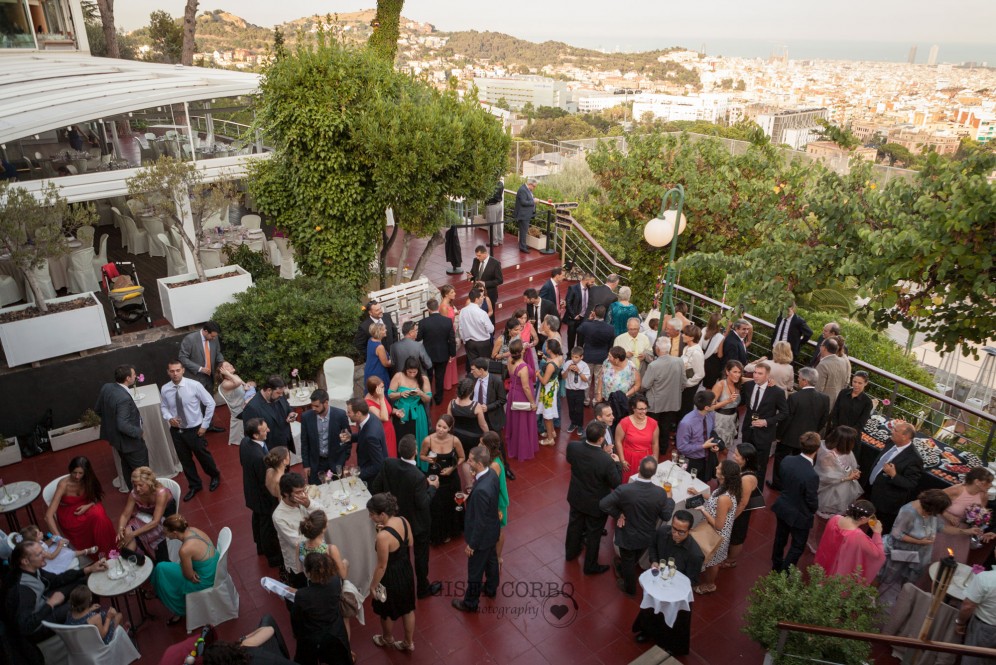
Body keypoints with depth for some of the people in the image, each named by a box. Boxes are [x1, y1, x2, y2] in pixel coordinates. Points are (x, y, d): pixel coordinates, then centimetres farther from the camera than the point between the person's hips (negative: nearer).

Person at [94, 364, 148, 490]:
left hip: (114, 436, 9)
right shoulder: (124, 398, -34)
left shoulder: (106, 387, -8)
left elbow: (97, 410, 6)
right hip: (129, 441, -9)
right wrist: (138, 432, -18)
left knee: (127, 466, 26)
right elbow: (123, 425, -34)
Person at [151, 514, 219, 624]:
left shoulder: (185, 550, -30)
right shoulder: (192, 530, -8)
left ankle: (179, 610, 24)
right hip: (214, 568, 8)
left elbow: (189, 576, -18)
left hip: (206, 580, -7)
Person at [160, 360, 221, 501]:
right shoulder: (165, 389, -11)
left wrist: (205, 425, -9)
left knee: (203, 455, 15)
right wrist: (169, 418, -15)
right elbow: (163, 407, 7)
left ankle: (215, 476, 45)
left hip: (195, 429, -3)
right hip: (176, 430, 3)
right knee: (185, 460, 18)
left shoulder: (194, 385, -21)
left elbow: (210, 403, -11)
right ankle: (194, 485, 40)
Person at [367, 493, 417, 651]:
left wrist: (373, 585, -7)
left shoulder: (383, 537, -36)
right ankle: (409, 642, 47)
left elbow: (382, 566, -24)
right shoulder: (403, 521, -15)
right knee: (408, 608, 26)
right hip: (406, 570, 6)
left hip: (391, 577, -6)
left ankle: (387, 638, 53)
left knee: (387, 612, 26)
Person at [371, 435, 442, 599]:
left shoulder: (388, 465, -21)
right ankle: (423, 588, 38)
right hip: (417, 522, -5)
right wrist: (433, 487, -10)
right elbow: (423, 504, -25)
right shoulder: (418, 477, -36)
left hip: (397, 517, 5)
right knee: (421, 555, 19)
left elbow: (374, 488, -10)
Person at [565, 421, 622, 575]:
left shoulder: (572, 446, -24)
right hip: (596, 504, -4)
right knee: (593, 534, 20)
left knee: (575, 525, 29)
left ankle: (571, 552, 55)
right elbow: (616, 484, -20)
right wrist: (617, 463, -5)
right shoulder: (607, 461, -37)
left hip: (576, 498, 5)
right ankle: (590, 566, 41)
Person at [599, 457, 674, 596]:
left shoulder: (624, 490, -34)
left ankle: (630, 588, 49)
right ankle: (623, 573, 61)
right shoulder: (661, 493, -26)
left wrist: (618, 514, -12)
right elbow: (666, 517, -11)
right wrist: (670, 500, 5)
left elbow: (603, 504, -27)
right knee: (635, 560, 32)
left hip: (628, 537, -3)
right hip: (647, 537, 3)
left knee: (628, 562, 25)